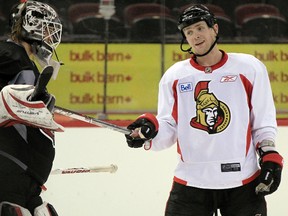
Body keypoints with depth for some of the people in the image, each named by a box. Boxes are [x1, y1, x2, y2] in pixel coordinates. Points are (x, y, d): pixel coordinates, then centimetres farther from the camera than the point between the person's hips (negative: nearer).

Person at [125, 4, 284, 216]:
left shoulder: (249, 68, 3)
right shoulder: (174, 76, 6)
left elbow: (264, 121, 8)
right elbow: (169, 128, 5)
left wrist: (269, 155, -1)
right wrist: (150, 130, -15)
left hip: (243, 182, -1)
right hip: (191, 182, 1)